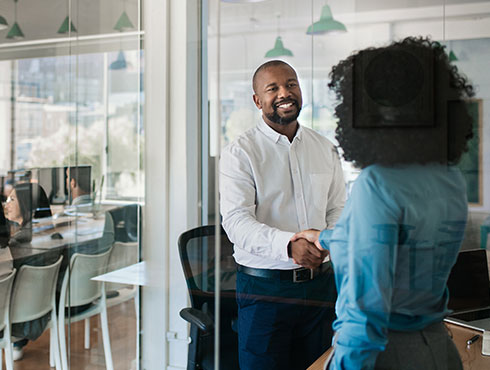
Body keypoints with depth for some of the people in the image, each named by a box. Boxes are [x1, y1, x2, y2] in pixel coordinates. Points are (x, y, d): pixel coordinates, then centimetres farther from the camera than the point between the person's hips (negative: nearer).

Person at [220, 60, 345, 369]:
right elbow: (236, 220, -16)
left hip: (319, 283, 4)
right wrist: (288, 245, -32)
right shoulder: (240, 153, -6)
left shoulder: (325, 149, 9)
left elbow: (338, 209, 12)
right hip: (264, 286, -4)